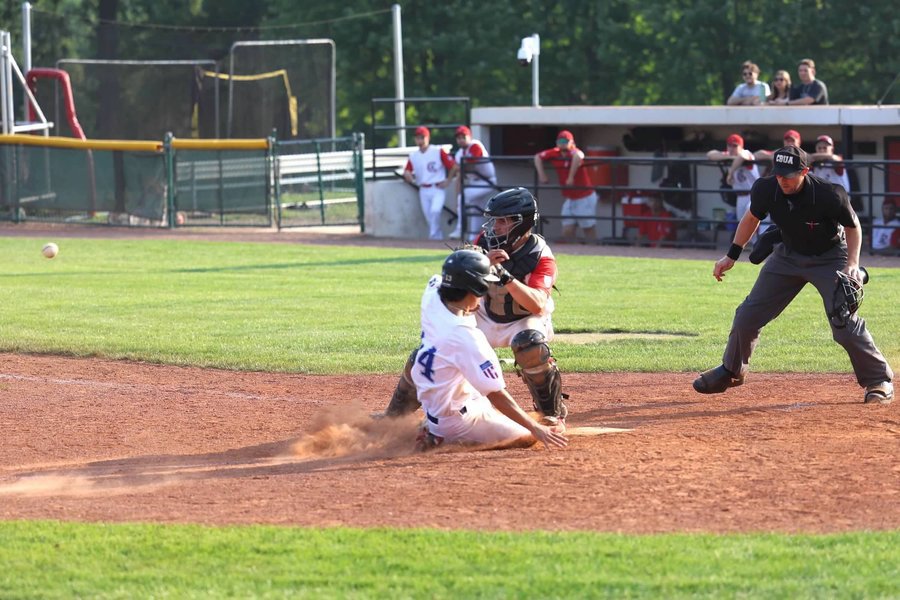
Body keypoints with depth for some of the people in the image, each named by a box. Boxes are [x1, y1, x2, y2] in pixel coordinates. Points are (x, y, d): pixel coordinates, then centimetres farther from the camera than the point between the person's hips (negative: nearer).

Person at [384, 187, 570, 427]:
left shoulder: (541, 256, -26)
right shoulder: (486, 240, -13)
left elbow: (537, 305, -39)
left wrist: (505, 276, -49)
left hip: (526, 320, -5)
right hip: (485, 316, 5)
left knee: (530, 345, -39)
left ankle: (554, 415, -20)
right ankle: (392, 416, 20)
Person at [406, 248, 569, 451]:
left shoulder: (431, 298, -9)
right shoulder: (465, 337, -30)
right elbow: (496, 394, -27)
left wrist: (485, 264, 13)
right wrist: (536, 429, -22)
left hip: (432, 410, 9)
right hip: (459, 423, -9)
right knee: (528, 436, 5)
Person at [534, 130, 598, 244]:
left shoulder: (574, 152, -21)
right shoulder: (555, 153, 0)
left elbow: (577, 156, -46)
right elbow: (538, 157, 10)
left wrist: (571, 177, -44)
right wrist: (541, 174, -2)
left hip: (585, 198, -7)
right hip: (569, 199, 7)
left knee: (589, 230, 1)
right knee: (567, 232, 2)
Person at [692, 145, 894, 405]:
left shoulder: (829, 195, -32)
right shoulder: (766, 189, -20)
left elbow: (852, 225, -12)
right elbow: (752, 218, 3)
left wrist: (852, 263, -24)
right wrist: (731, 256, 3)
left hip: (829, 258, -4)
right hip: (788, 255, 4)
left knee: (844, 322, -19)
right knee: (747, 315, 4)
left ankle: (879, 380, -3)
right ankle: (731, 371, 28)